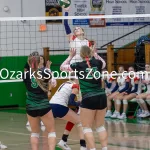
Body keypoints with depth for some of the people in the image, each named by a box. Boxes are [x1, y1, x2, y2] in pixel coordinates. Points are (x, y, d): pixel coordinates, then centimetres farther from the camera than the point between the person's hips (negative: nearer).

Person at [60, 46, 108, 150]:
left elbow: (62, 67, 15)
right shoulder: (98, 63, 6)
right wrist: (95, 54, 42)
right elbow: (102, 63, 33)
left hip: (88, 99, -4)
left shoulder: (79, 65, -3)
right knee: (100, 126, 14)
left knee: (87, 127, 2)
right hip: (101, 97, 4)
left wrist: (71, 56, 25)